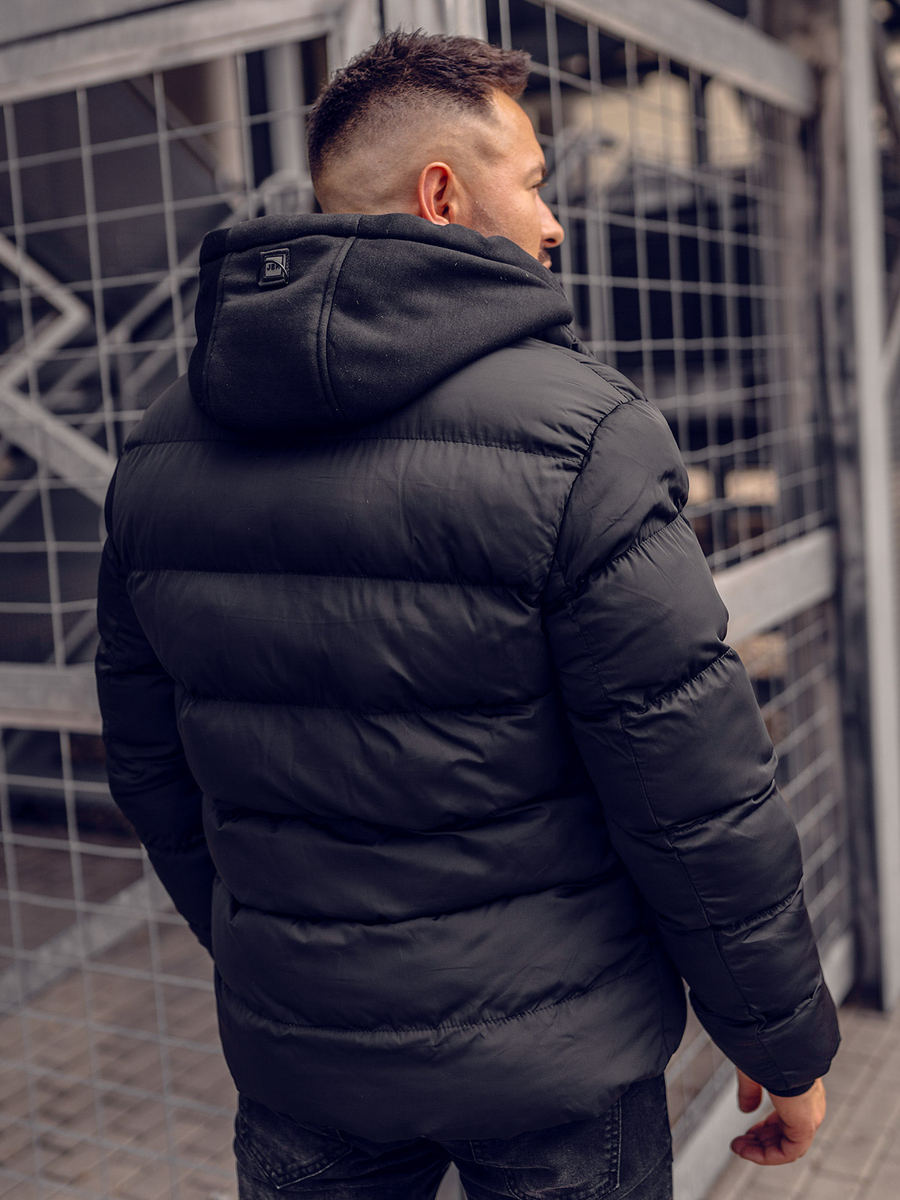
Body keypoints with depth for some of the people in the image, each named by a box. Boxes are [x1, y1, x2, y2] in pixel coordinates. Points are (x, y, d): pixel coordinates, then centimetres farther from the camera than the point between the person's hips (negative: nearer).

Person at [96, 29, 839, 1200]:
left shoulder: (161, 444, -2)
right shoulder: (575, 432, -20)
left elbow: (150, 765, 6)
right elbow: (698, 797, -18)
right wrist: (788, 1039, -2)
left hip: (291, 1056, 5)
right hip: (549, 1061, -4)